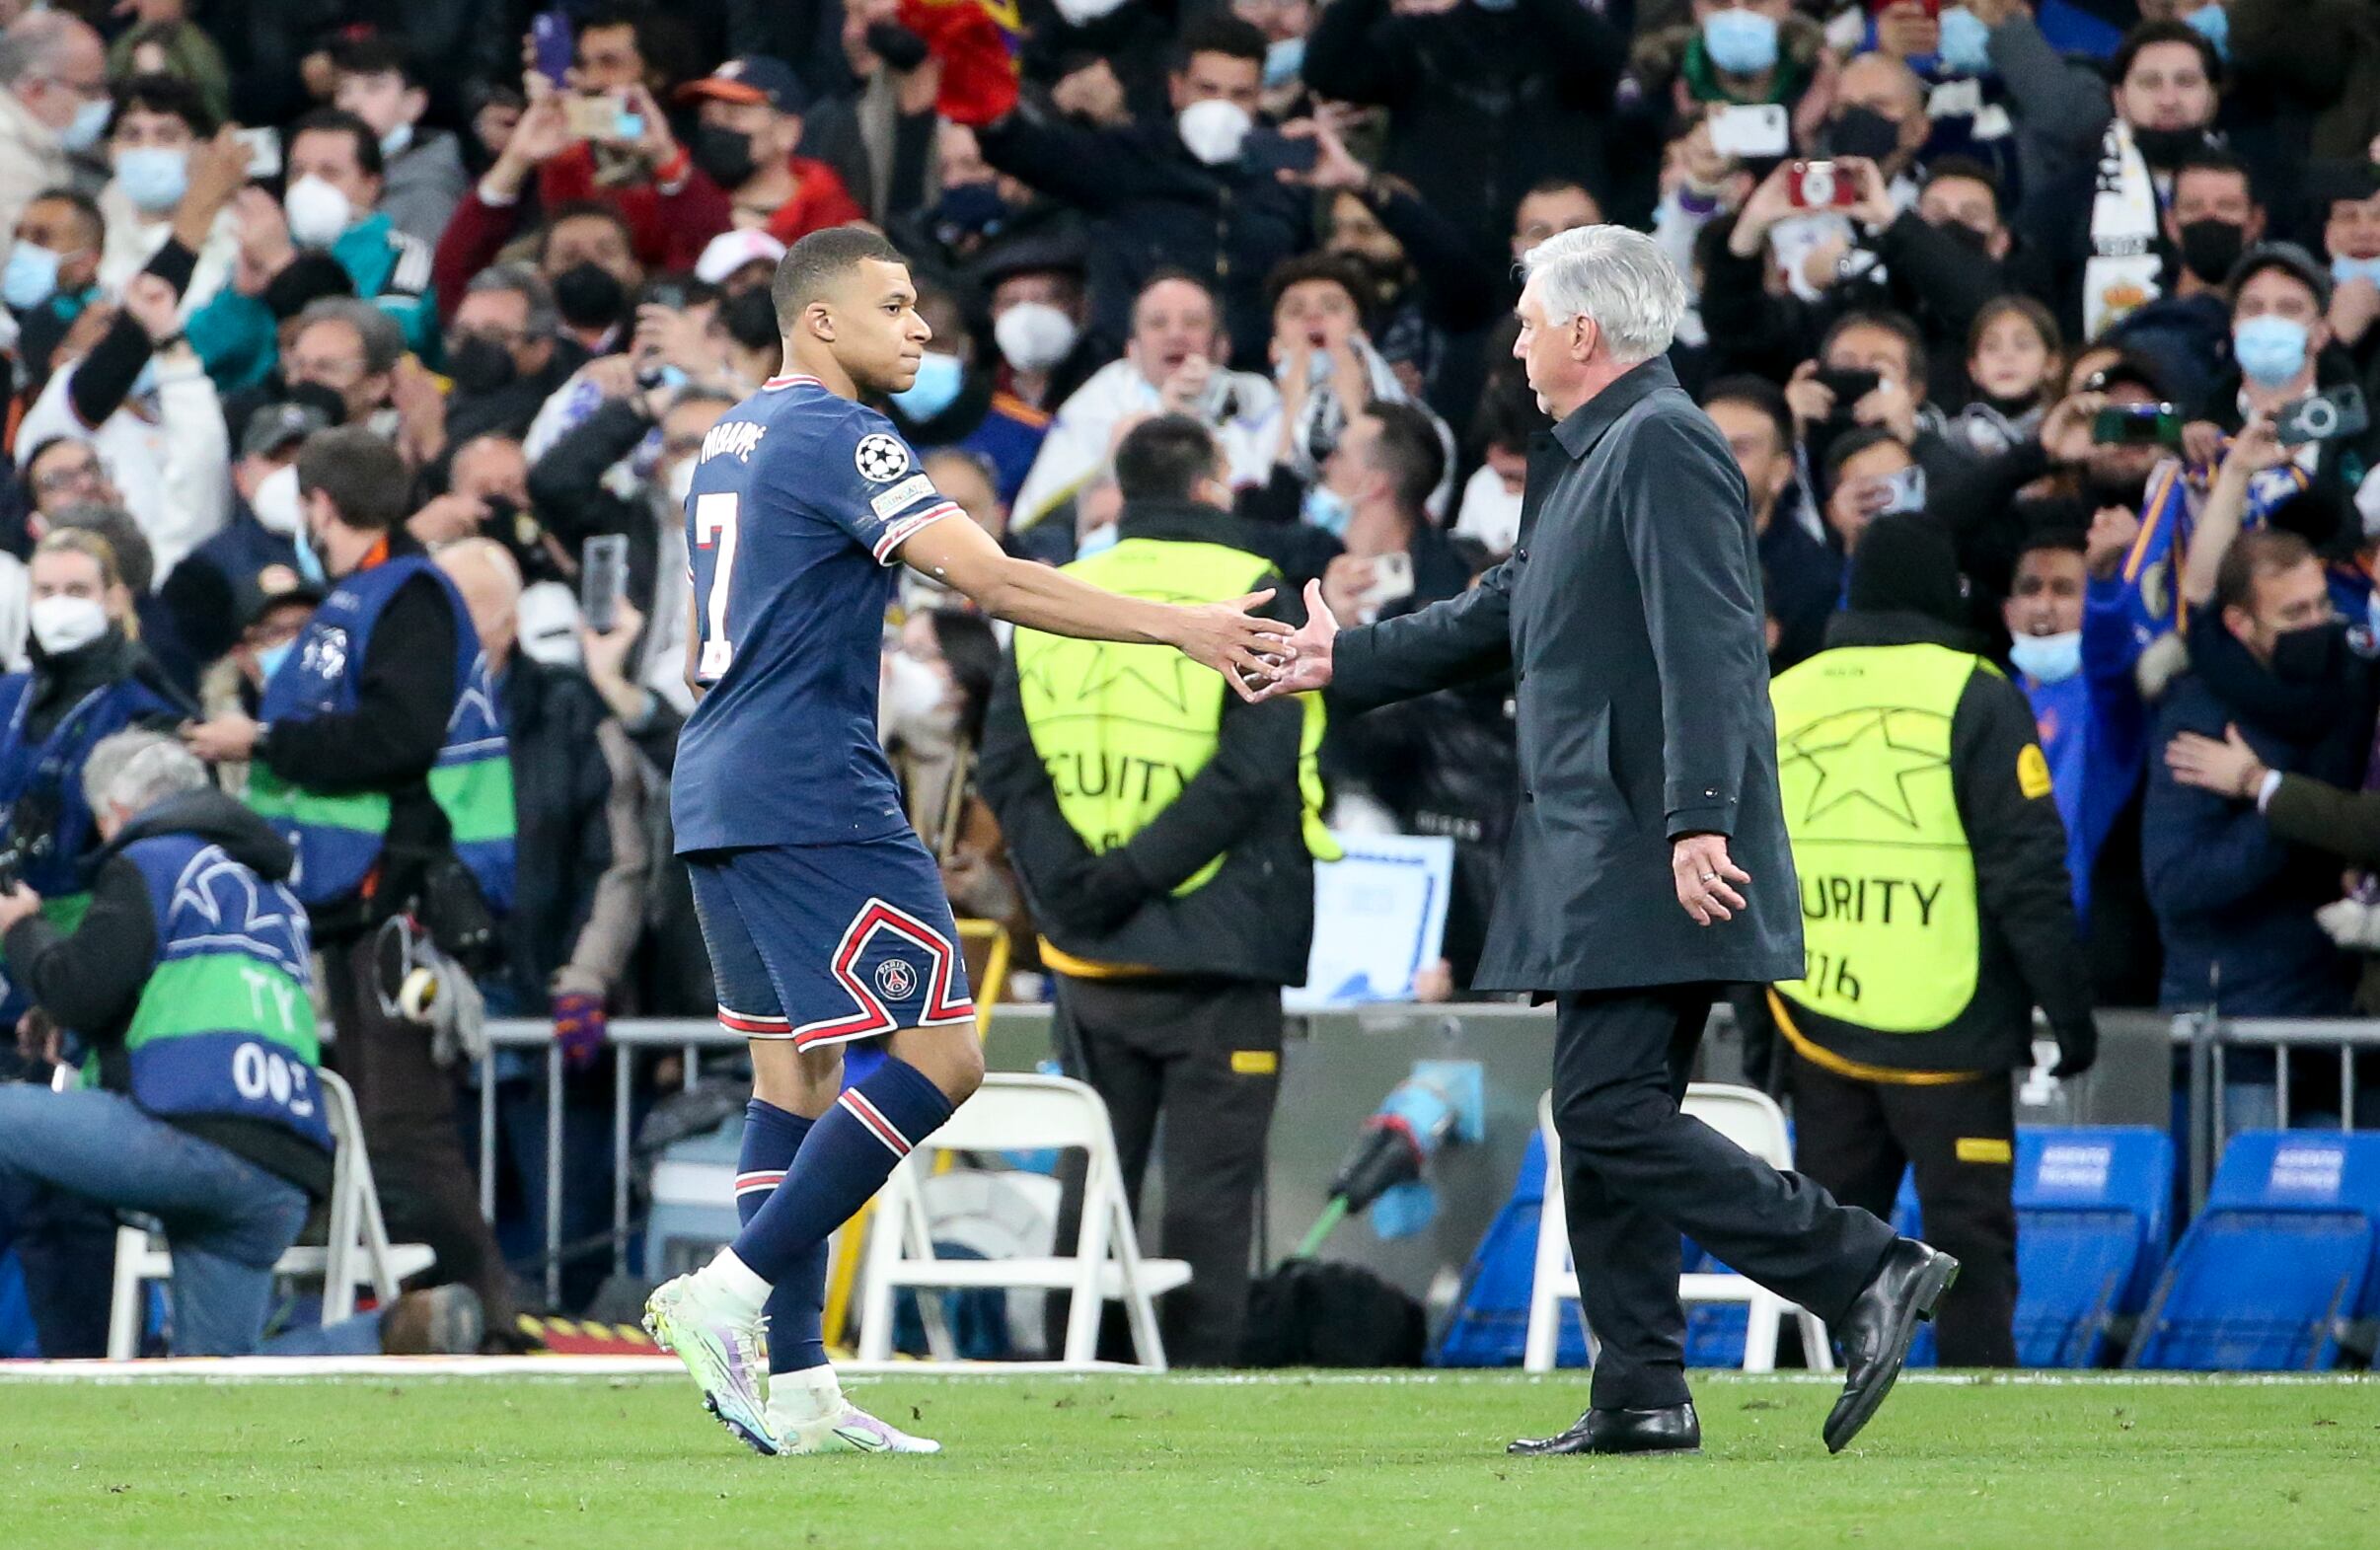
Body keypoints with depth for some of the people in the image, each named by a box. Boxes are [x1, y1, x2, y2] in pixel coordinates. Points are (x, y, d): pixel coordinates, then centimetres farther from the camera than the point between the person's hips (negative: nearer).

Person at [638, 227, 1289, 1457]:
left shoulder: (732, 441, 19)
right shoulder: (835, 437, -11)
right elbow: (991, 581, -20)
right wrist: (1180, 627, -21)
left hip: (716, 795, 10)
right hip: (811, 798, -10)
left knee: (794, 1070, 10)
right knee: (938, 1056, -10)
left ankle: (792, 1389, 6)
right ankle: (730, 1295, -13)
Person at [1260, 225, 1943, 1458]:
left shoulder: (1661, 446, -11)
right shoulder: (1583, 462, 20)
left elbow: (1706, 645, -21)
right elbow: (1504, 617, 32)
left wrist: (1698, 820, -29)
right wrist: (1348, 662, 39)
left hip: (1656, 861, -11)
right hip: (1605, 860, 11)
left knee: (1611, 1115, -15)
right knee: (1605, 1119, 10)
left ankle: (1867, 1272, -15)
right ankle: (1639, 1395, 13)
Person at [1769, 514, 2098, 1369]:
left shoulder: (1777, 701, 9)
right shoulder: (1974, 699, -6)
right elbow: (2029, 878, -10)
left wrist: (1756, 1018, 20)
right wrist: (2070, 1010, -3)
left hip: (1819, 1029, 4)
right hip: (1947, 1032, -4)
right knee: (1970, 1238, 1)